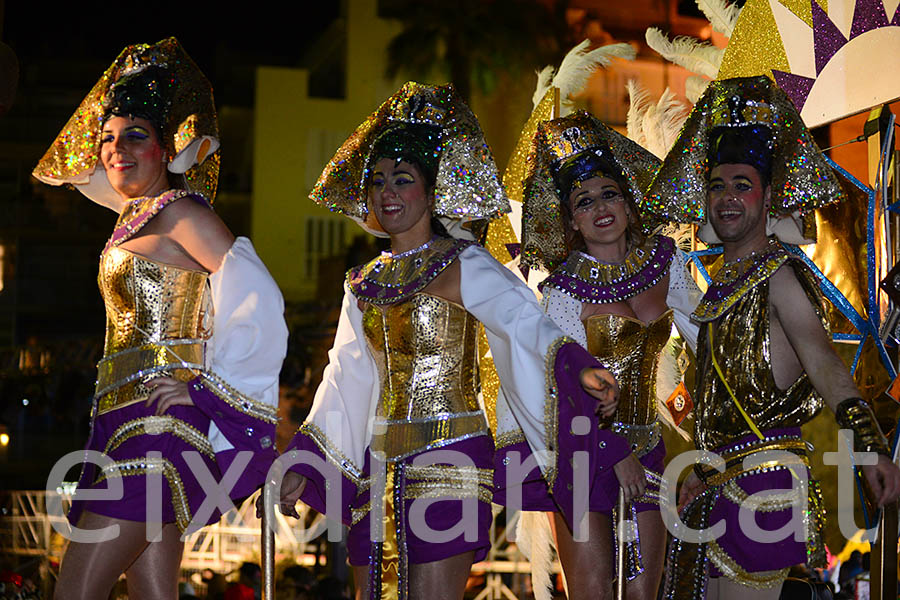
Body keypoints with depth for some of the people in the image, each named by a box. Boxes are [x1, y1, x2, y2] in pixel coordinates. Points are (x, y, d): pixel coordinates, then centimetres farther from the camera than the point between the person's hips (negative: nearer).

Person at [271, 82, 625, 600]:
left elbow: (522, 321, -22)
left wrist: (573, 367, -42)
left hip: (449, 458, -6)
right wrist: (302, 465, 14)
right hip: (382, 467, 6)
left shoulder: (463, 265, -5)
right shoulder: (366, 283, 14)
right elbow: (347, 378, 18)